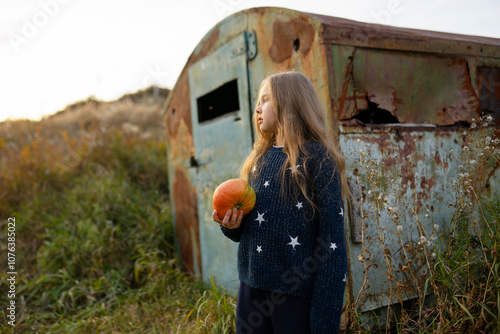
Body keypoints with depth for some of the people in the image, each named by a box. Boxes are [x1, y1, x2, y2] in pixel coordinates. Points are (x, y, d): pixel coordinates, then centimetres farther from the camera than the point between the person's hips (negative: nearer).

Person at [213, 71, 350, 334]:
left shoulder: (316, 157, -10)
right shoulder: (259, 158, 9)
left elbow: (332, 239, -13)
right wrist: (232, 225, -6)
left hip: (297, 292, -6)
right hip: (252, 285, 6)